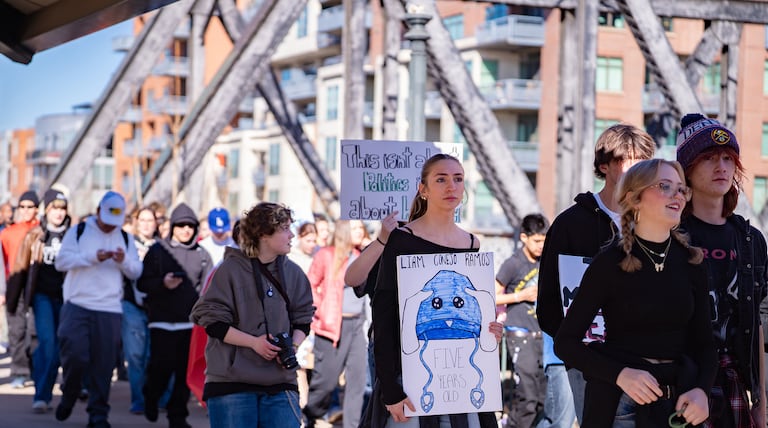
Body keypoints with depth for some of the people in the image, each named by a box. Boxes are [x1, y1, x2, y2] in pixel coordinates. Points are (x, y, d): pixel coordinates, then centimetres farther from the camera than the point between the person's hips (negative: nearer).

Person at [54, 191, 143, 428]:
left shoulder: (125, 238, 15)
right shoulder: (78, 231, 6)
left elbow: (136, 272, 11)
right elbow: (61, 261, -5)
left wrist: (124, 261, -11)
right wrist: (93, 257, -14)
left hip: (110, 310, 2)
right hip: (77, 305, -2)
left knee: (103, 364, 0)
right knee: (75, 354, -12)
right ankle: (68, 397, 16)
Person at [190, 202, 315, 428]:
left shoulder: (293, 272, 9)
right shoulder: (231, 270, -4)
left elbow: (302, 320, 15)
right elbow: (211, 321, -5)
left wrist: (293, 346, -6)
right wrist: (254, 342, -14)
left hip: (280, 384, 4)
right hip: (231, 382, -3)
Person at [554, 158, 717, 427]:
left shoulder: (691, 261, 4)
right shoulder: (610, 263, -6)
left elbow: (703, 341, 8)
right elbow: (566, 342, -6)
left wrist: (701, 389, -12)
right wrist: (620, 373, -21)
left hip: (680, 403, 4)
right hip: (619, 402, -4)